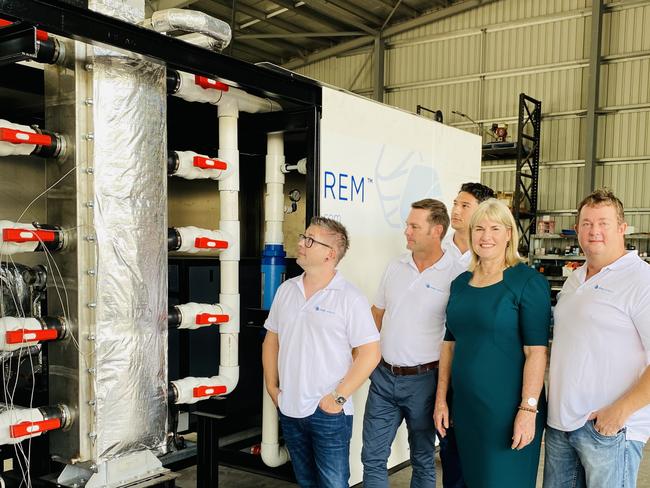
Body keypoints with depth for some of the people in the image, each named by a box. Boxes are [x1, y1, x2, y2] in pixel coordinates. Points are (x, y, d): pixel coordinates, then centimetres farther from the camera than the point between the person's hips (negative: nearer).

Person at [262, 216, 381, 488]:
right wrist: (271, 387, 7)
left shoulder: (349, 297, -11)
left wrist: (339, 397, -15)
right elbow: (271, 339, 14)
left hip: (328, 412, -5)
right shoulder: (286, 290, 5)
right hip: (289, 409, 6)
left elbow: (370, 352, -13)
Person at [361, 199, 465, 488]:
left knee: (423, 459, 15)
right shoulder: (395, 267, 4)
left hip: (422, 379, -4)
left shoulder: (455, 275, -12)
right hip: (383, 376, 4)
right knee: (372, 457, 10)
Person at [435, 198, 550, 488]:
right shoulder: (460, 283, 8)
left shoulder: (528, 282, -9)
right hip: (465, 407, 6)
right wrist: (441, 399, 10)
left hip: (508, 409, -5)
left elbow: (536, 351, -14)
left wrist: (528, 409, -18)